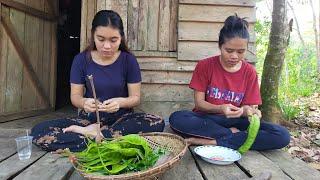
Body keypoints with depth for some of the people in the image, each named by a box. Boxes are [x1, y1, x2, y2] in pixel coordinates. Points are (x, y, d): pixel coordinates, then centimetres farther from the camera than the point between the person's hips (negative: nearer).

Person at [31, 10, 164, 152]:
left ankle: (90, 133, -22)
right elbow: (75, 96, -1)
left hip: (121, 118, 0)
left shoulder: (129, 60, -6)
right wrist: (84, 102, -26)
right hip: (90, 118, 1)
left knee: (157, 123, -31)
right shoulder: (81, 60, -3)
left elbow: (135, 97, -4)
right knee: (38, 132, -20)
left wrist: (120, 102, -28)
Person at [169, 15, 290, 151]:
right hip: (207, 120, -1)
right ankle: (234, 134, -20)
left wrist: (249, 111, -24)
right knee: (176, 118, -32)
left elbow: (250, 106, 1)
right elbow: (198, 102, -6)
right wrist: (220, 109, -26)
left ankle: (211, 142, -25)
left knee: (283, 136, -22)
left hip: (235, 121, 2)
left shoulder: (249, 72, 1)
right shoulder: (204, 66, -4)